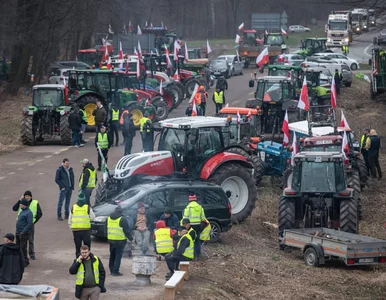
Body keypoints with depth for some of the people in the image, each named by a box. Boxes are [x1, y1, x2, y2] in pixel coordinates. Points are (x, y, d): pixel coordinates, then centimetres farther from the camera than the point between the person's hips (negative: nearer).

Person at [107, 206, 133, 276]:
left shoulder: (109, 218, 7)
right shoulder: (122, 219, -13)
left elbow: (107, 229, 17)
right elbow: (127, 231, -11)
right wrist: (130, 239, -1)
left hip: (111, 240, 6)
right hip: (120, 240, -6)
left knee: (112, 255, 17)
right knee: (118, 256, -2)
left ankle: (111, 270, 22)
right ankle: (115, 271, -5)